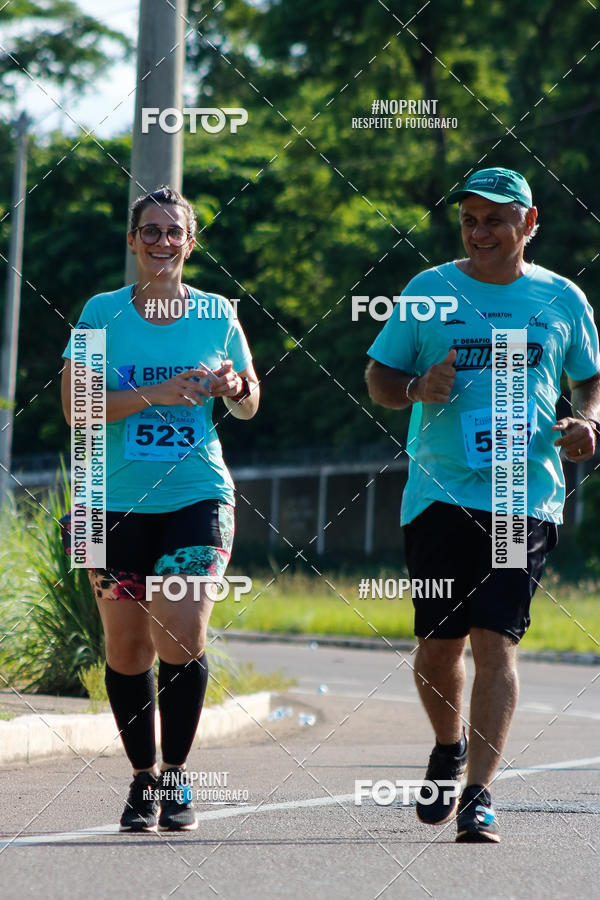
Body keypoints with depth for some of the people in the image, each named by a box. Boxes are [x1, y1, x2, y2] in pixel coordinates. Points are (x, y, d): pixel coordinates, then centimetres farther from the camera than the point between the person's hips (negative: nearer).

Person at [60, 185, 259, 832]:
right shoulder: (102, 312, 2)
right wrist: (157, 395, -17)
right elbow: (77, 407, -6)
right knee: (127, 649, 3)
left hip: (197, 495, 0)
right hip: (118, 501, 0)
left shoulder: (216, 313, 6)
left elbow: (249, 406, 16)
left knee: (182, 638, -13)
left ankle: (175, 777, 4)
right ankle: (142, 779, 20)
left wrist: (234, 386, -8)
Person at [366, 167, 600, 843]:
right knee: (438, 644, 2)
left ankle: (479, 794, -10)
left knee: (495, 641, -11)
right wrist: (417, 389, -11)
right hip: (440, 493, 1)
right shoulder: (429, 291, 5)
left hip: (527, 496, -1)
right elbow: (379, 378, 11)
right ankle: (448, 750, 32)